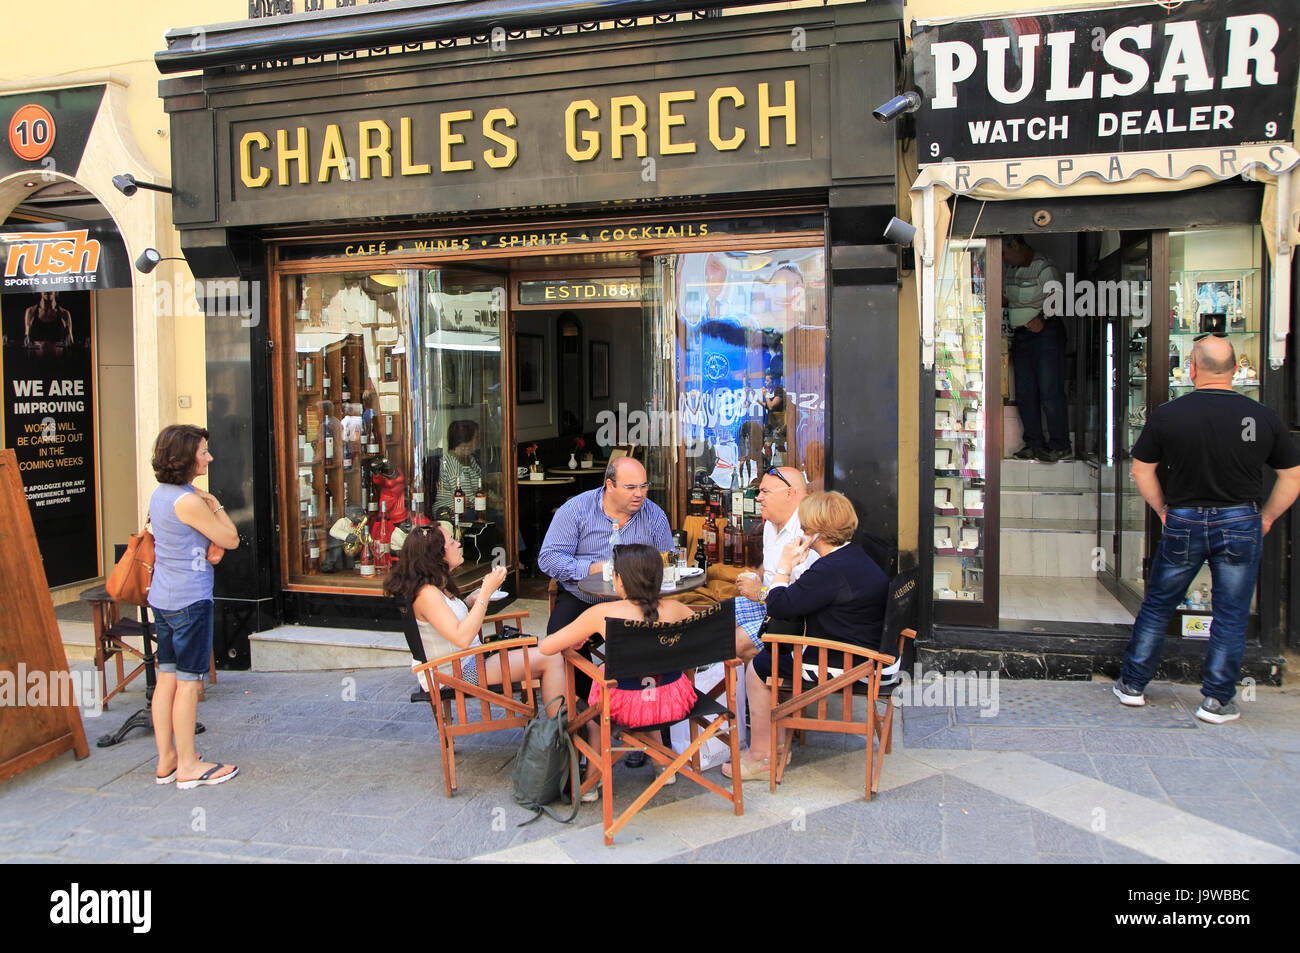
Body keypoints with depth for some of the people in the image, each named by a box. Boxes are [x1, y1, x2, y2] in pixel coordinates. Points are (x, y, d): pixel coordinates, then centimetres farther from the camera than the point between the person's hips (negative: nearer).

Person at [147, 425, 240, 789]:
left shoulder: (160, 494, 10)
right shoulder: (188, 501, -19)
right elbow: (230, 539, -12)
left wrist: (212, 550, -1)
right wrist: (215, 503, -2)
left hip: (162, 598, 9)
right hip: (189, 599, -9)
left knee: (167, 677, 14)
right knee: (188, 681, 0)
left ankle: (166, 760, 23)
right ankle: (188, 766, 9)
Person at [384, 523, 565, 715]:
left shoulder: (436, 585, 7)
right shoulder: (426, 593, -23)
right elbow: (462, 638, -31)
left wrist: (468, 603, 3)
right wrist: (486, 592, -28)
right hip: (459, 673, -10)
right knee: (550, 659, -12)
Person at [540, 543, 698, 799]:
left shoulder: (602, 614, -13)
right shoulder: (673, 609, -6)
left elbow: (546, 647, -6)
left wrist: (574, 642, 14)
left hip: (627, 708, -2)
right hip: (675, 704, 3)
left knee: (598, 675, 30)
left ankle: (592, 778, 33)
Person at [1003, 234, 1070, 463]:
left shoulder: (1043, 266, -11)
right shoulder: (1008, 267, 12)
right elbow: (1004, 295, 23)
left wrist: (1041, 318, -31)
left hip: (1045, 331, -8)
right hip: (1020, 334, 8)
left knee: (1050, 391, -10)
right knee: (1024, 393, 6)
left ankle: (1060, 446, -5)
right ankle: (1034, 443, 13)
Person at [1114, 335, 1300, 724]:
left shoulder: (1167, 414, -7)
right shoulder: (1261, 416, -3)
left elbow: (1141, 470, 0)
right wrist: (1265, 519, 13)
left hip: (1184, 523, 0)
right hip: (1241, 524, 0)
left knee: (1157, 606, 13)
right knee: (1231, 615, 9)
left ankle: (1132, 684, 21)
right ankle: (1217, 700, 14)